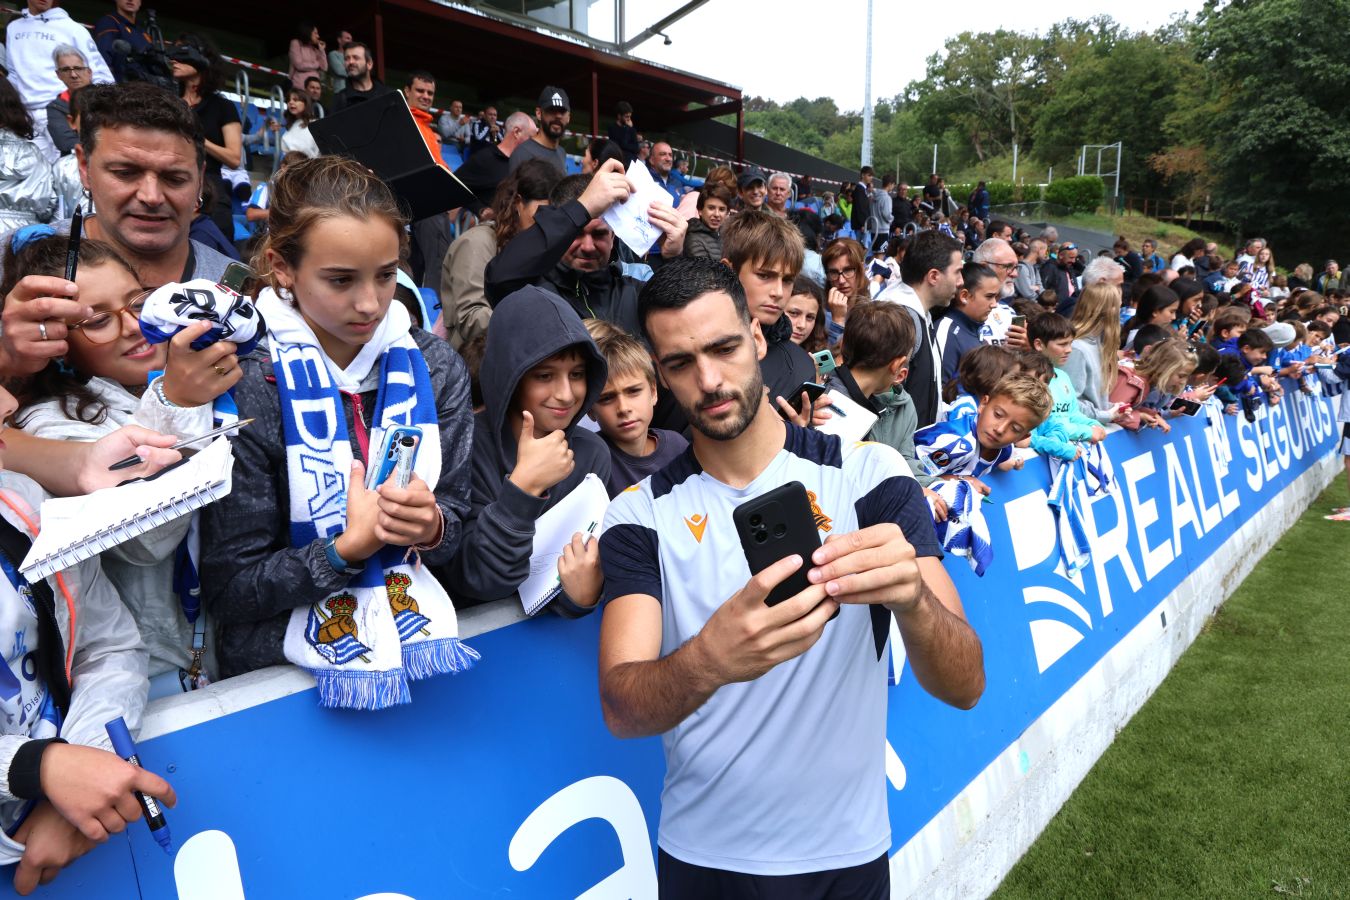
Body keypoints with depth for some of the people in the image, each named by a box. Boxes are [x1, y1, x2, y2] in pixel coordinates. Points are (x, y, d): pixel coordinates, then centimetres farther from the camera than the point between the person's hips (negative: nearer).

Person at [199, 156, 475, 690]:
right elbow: (228, 590, -9)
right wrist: (348, 547, -22)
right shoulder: (246, 391, -14)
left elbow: (458, 524, 5)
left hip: (420, 639, 0)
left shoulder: (435, 368, -2)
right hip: (279, 664, 0)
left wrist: (434, 526, -18)